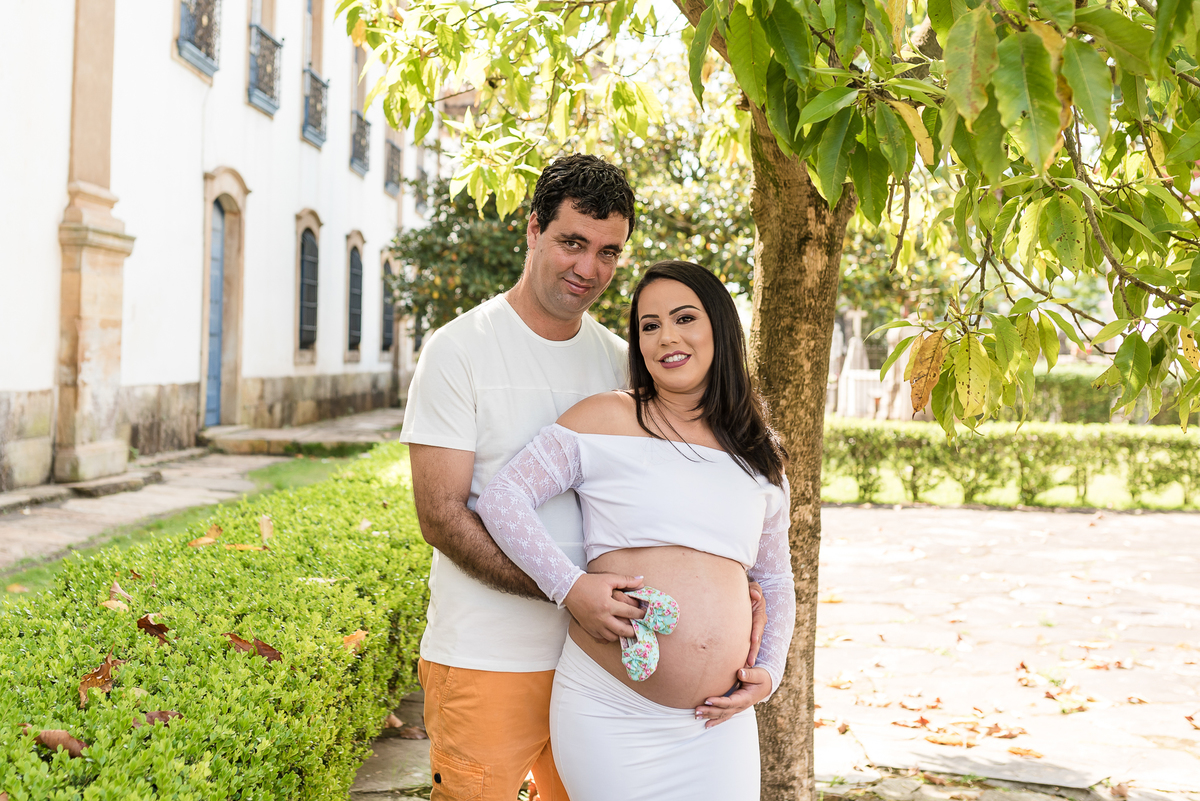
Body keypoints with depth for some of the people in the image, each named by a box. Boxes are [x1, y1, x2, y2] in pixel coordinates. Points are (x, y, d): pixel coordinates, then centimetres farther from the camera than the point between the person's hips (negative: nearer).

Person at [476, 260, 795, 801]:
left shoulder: (760, 457, 12)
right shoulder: (607, 420, -2)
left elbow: (776, 583, 21)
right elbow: (501, 498, -5)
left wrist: (768, 673, 7)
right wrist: (570, 587, -16)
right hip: (609, 713, -4)